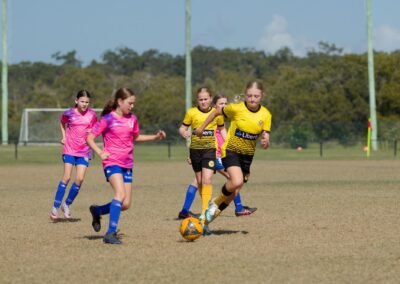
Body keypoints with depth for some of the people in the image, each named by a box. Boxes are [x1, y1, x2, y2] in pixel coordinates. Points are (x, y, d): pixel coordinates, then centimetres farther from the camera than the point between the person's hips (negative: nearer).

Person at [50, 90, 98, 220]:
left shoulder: (92, 114, -2)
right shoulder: (69, 113, -5)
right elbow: (62, 122, 17)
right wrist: (64, 136, 7)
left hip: (84, 151, 2)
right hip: (69, 149, -2)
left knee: (80, 179, -8)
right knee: (67, 177, -11)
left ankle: (67, 204, 12)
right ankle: (55, 208, -5)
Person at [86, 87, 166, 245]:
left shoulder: (132, 119, 9)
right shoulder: (108, 119, -8)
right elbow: (89, 138, -5)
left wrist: (155, 137, 15)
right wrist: (100, 152, -19)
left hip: (127, 165, 6)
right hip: (112, 163, -6)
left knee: (126, 204, 3)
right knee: (120, 194, -26)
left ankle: (97, 211, 28)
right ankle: (111, 233, -24)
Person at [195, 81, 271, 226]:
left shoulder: (266, 115, -6)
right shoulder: (236, 108, -14)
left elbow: (265, 137, -7)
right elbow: (216, 112, 2)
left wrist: (265, 142, -30)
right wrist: (202, 127, 9)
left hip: (248, 155, 4)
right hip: (231, 150, -4)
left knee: (232, 192, 7)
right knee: (237, 181, -28)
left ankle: (212, 214, 28)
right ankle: (215, 203, -3)